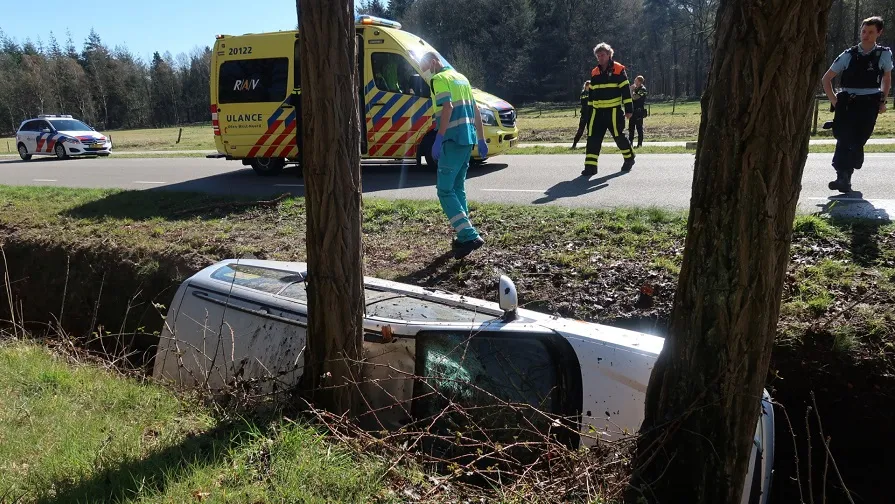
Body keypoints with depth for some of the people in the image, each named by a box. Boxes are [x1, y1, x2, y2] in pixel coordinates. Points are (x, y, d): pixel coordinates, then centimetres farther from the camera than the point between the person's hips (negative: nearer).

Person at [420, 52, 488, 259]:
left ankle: (470, 236, -17)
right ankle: (464, 236, 17)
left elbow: (448, 107, -20)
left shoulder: (440, 79, -5)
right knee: (458, 188, 16)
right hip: (467, 138, 9)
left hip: (453, 139, -9)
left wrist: (438, 138, -22)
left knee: (445, 190, -8)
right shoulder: (460, 77, 22)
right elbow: (476, 110, 22)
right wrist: (481, 139, 23)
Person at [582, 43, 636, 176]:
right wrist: (590, 110, 18)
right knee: (593, 138, -5)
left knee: (619, 135, 5)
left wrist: (629, 109, -10)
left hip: (614, 110, -5)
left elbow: (626, 90, -6)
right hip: (597, 111, 5)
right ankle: (590, 166, -6)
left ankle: (629, 158, 29)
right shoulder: (594, 72, 12)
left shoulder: (618, 70, -5)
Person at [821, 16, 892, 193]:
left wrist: (882, 101, 12)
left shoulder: (884, 54, 4)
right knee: (844, 140, -11)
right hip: (847, 103, 0)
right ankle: (842, 176, -9)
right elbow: (826, 78, 9)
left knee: (857, 142, -4)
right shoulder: (848, 55, 2)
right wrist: (833, 100, 1)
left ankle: (845, 177, 6)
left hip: (869, 105, 0)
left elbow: (887, 78, 20)